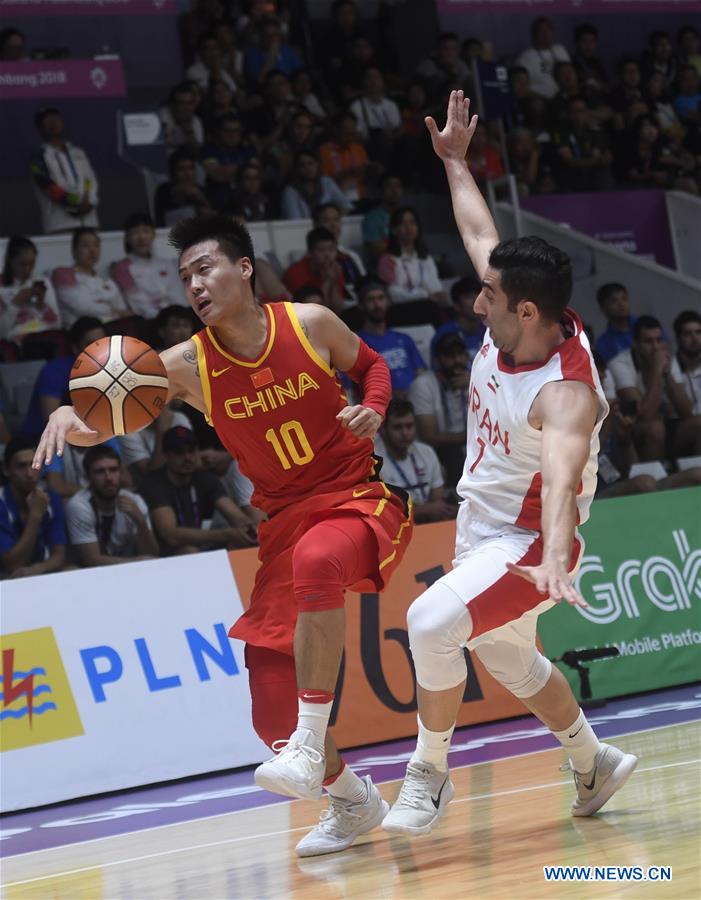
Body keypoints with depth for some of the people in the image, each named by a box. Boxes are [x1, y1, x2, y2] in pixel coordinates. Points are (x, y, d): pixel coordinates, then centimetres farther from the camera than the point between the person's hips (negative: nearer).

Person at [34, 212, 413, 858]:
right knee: (272, 708, -2)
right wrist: (70, 417, -36)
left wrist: (373, 409, -10)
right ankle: (353, 801, 27)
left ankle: (311, 751, -35)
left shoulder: (310, 324, -7)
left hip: (359, 498, -4)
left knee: (317, 561, -41)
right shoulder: (188, 365, -5)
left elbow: (372, 364, 12)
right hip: (284, 520, 4)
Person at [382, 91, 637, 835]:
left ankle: (429, 773, -10)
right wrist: (455, 162, 21)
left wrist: (554, 561, -66)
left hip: (526, 543, -9)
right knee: (509, 661, 22)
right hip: (481, 528, 9)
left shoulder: (564, 392, -33)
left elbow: (562, 475, -50)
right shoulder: (508, 326, -10)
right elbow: (480, 231, 9)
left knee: (433, 623, -28)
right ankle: (595, 767, 42)